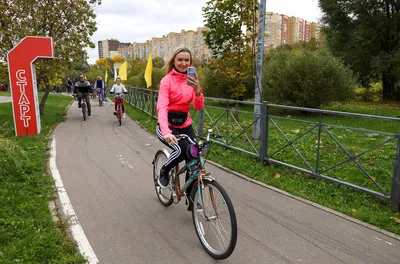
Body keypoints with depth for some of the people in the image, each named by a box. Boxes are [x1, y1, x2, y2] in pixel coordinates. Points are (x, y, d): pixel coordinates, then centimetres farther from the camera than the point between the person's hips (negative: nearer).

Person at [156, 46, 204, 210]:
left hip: (185, 125, 5)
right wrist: (166, 131, -41)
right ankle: (164, 171, 2)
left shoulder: (191, 80, 3)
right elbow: (162, 106, -25)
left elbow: (199, 107, -8)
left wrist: (197, 90, -29)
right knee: (183, 150, -31)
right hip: (167, 125, -5)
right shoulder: (167, 80, -12)